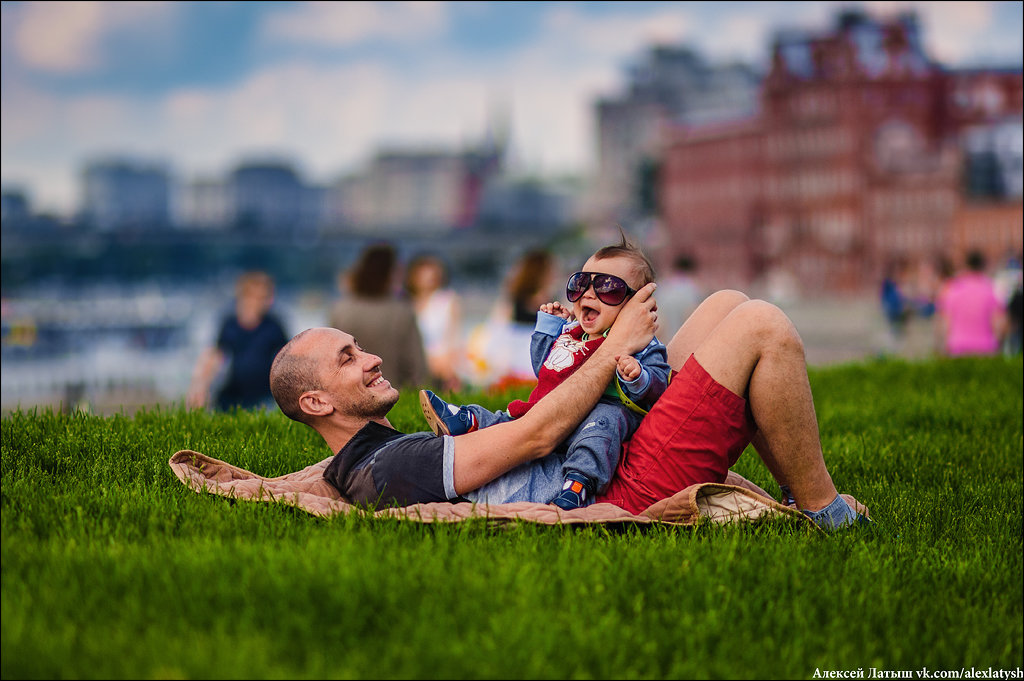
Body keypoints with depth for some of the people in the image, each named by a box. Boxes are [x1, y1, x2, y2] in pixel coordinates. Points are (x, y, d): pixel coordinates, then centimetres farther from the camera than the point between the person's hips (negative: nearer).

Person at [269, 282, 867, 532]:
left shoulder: (393, 453, 18)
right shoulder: (384, 472, -16)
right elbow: (535, 436, -17)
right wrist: (616, 344, -7)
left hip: (626, 461, 11)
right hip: (632, 494, -11)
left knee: (726, 305, 12)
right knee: (762, 327, -10)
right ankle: (825, 513, 3)